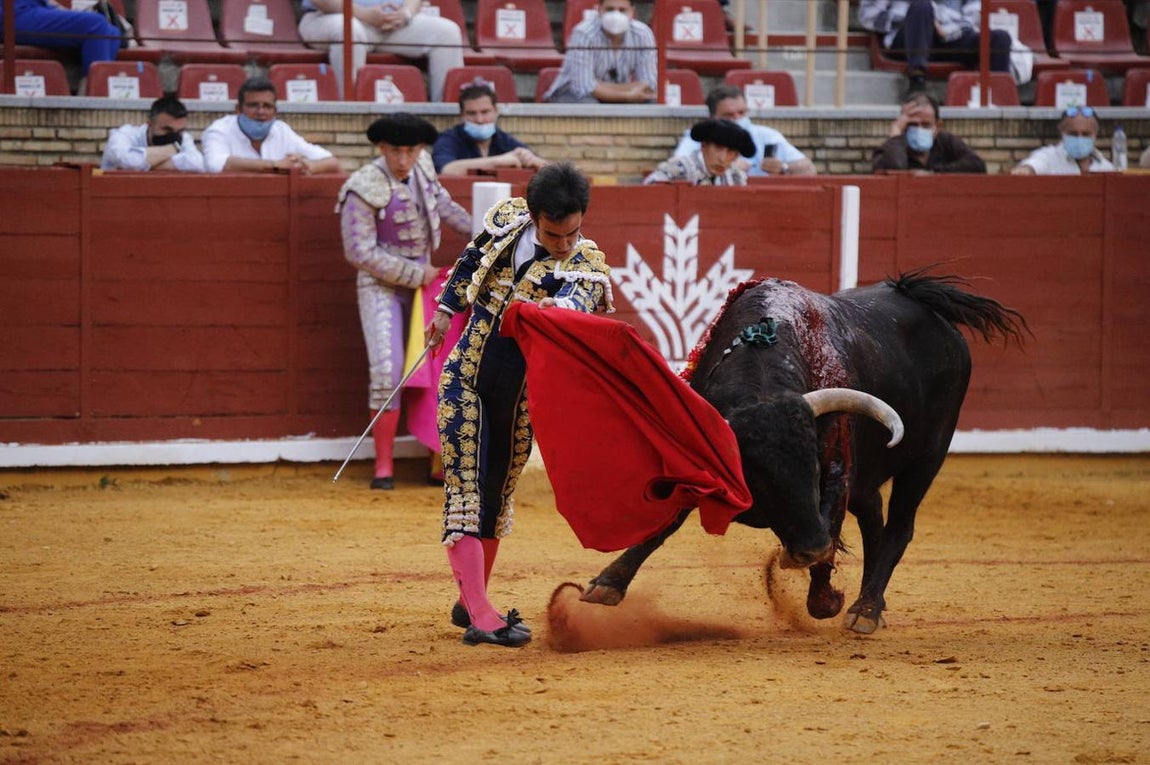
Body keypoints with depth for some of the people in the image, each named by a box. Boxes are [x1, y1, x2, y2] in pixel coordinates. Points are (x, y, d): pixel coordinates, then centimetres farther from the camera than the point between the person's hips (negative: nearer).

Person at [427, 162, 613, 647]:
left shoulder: (587, 263, -14)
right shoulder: (506, 221, -6)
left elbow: (577, 299, -37)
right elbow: (471, 261, 15)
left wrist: (557, 307, -59)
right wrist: (446, 310, 22)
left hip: (519, 399, 0)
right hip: (465, 381, 0)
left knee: (496, 498, 12)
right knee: (464, 493, -10)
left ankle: (470, 603, 29)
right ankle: (480, 617, -17)